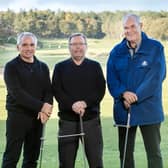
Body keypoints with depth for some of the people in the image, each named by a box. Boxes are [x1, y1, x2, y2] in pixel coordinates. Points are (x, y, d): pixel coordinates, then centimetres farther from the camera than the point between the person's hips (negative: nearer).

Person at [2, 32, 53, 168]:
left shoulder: (43, 67, 11)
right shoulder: (11, 67, -4)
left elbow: (49, 90, 5)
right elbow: (17, 93, -15)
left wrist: (46, 109, -15)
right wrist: (41, 106, -21)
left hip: (38, 118, 5)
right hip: (17, 117, -4)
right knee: (11, 157, -2)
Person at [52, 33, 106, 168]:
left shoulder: (95, 66, 10)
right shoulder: (60, 67, 9)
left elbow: (101, 90, -1)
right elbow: (57, 91, -3)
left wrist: (85, 103, -17)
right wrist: (72, 105, -19)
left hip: (91, 118, 0)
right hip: (67, 119, 0)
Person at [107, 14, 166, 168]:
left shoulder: (155, 47, -3)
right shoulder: (117, 51, 7)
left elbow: (156, 77, -11)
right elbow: (111, 78, 2)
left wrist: (135, 97, -17)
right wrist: (123, 93, -18)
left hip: (148, 109, -3)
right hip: (124, 109, 3)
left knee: (154, 153, 1)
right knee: (125, 153, 11)